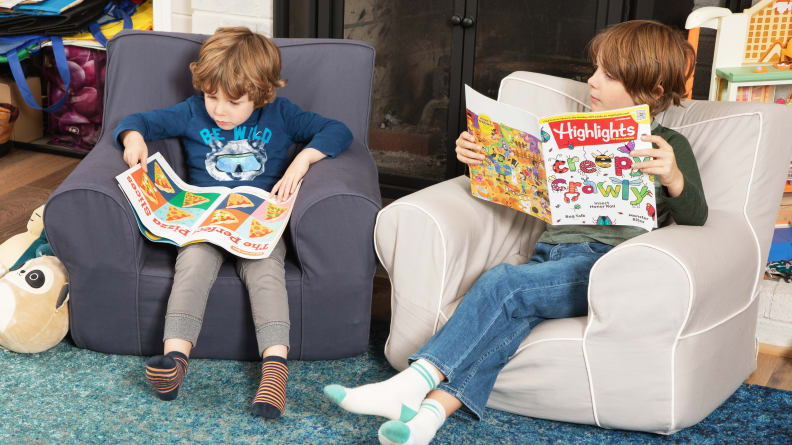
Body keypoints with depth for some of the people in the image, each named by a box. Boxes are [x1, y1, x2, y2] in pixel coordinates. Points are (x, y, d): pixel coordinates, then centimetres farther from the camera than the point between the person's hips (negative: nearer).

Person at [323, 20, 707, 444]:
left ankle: (414, 381, -35)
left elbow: (695, 218, -1)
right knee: (511, 315, -29)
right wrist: (480, 157, 11)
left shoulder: (669, 145, 10)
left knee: (501, 283, -30)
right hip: (551, 254, 5)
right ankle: (433, 407, -48)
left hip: (605, 263, -4)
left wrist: (672, 176, -22)